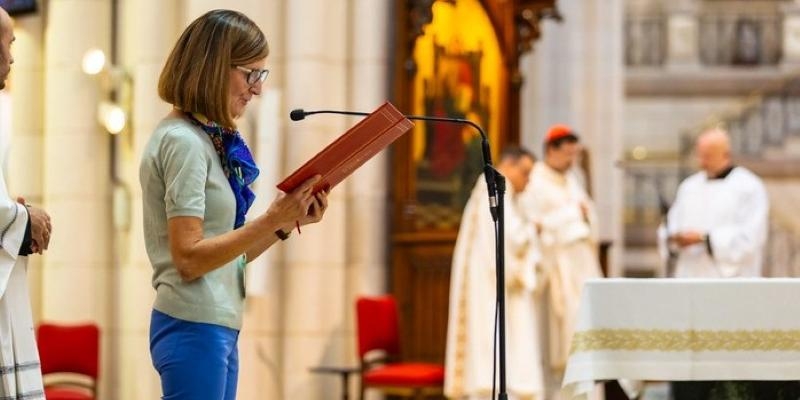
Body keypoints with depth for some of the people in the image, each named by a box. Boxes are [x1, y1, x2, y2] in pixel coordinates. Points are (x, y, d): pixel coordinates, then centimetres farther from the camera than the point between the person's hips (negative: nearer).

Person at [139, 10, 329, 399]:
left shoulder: (207, 140, 15)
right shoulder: (182, 141, -12)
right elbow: (189, 258, -18)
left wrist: (287, 222, 5)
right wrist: (272, 219, -19)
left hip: (217, 328, 9)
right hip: (194, 327, -9)